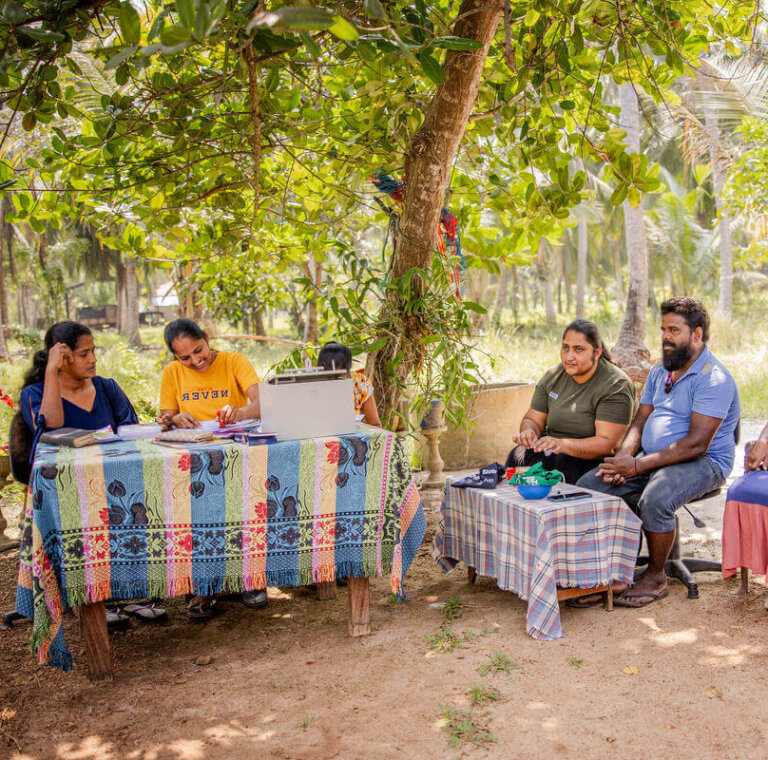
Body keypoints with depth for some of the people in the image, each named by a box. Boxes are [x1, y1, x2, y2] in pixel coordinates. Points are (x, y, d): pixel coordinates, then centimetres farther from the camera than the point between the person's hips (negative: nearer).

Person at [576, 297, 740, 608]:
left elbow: (696, 444, -22)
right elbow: (640, 422, 13)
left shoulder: (714, 379, -15)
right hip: (650, 461, 8)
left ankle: (655, 577, -12)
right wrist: (622, 458, -8)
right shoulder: (659, 372, 14)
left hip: (703, 464, -8)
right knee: (587, 486, -9)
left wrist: (638, 466, -24)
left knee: (654, 499, -37)